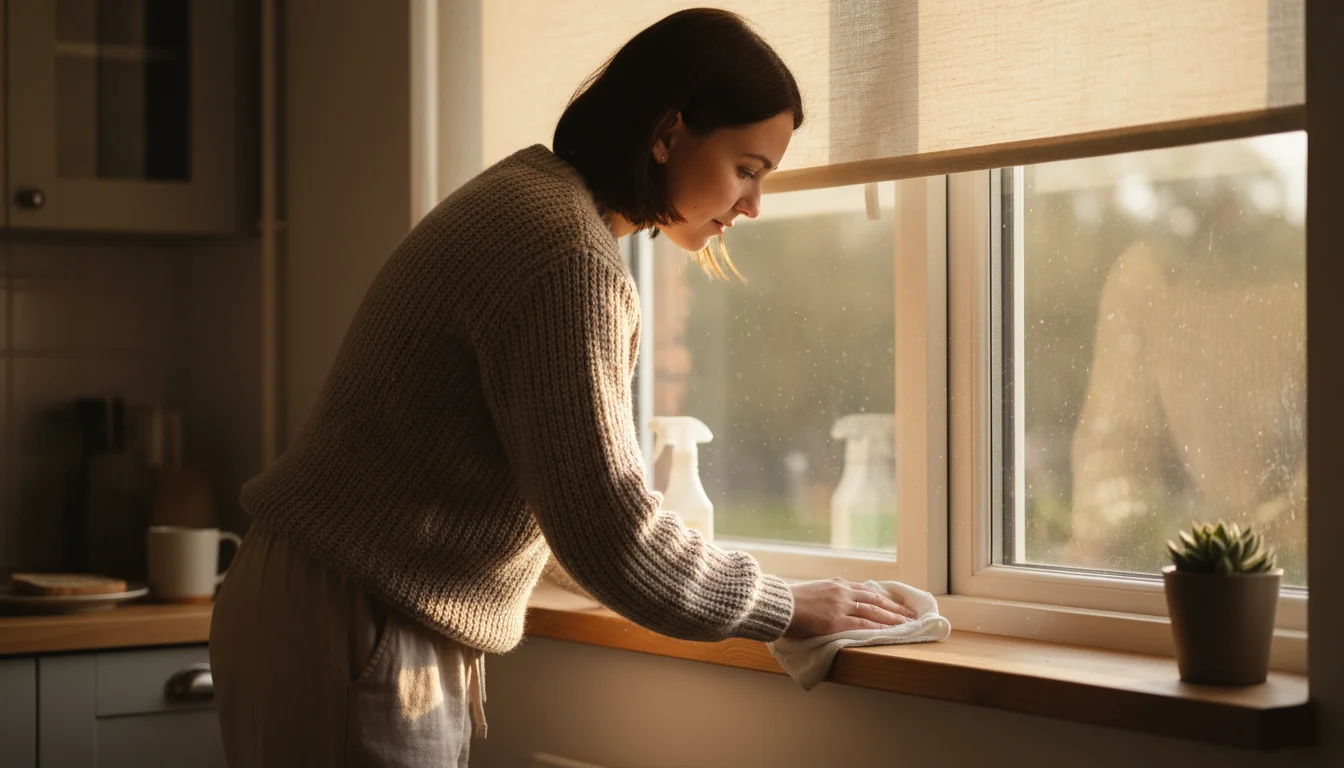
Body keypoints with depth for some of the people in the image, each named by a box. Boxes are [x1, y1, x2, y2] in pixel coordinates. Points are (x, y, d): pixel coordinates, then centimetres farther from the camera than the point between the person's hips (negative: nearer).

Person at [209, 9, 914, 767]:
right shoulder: (566, 256, -22)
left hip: (344, 615, 10)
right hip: (345, 641, -10)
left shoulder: (533, 193, 10)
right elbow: (608, 529, -22)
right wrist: (787, 607, -9)